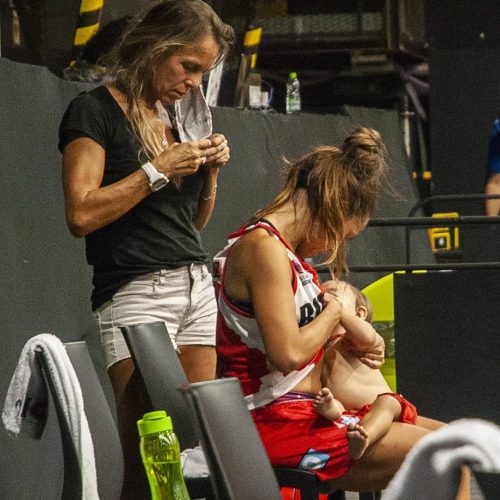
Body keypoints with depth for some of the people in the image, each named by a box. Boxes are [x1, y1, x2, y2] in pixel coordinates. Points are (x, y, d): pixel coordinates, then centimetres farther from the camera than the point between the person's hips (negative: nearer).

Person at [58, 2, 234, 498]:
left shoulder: (178, 115, 17)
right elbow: (82, 214, -14)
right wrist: (159, 169, -11)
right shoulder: (95, 111, -3)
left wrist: (209, 169, 6)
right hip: (136, 290, -7)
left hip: (196, 285, 7)